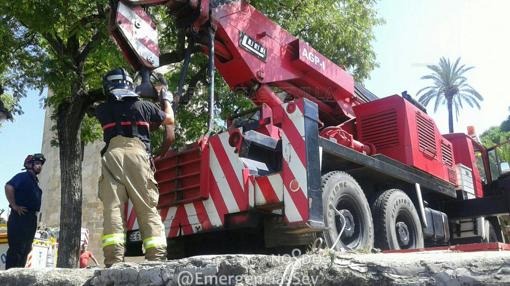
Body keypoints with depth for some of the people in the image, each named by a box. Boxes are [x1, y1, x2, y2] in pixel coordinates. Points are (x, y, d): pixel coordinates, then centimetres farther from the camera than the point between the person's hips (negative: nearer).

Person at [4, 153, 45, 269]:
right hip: (20, 217, -9)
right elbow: (8, 187, -23)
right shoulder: (22, 176, -6)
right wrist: (14, 205, -21)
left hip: (31, 219, 9)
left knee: (25, 249, 11)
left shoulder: (35, 181, 20)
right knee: (16, 248, -9)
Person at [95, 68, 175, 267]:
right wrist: (167, 99, 47)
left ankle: (114, 260, -14)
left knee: (112, 208, -5)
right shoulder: (143, 106, 17)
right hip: (137, 153, -1)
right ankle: (157, 257, -8)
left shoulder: (102, 110, 18)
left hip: (112, 154, 1)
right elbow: (169, 120, 30)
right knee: (148, 209, -1)